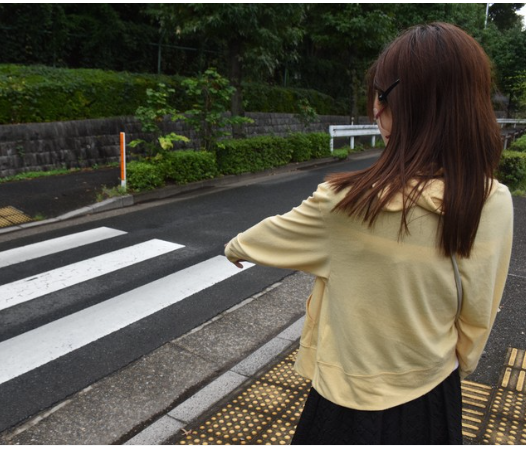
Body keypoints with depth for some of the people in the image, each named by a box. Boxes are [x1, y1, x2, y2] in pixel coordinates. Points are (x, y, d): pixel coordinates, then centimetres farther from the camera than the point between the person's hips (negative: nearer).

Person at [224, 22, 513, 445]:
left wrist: (236, 247, 14)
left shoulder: (349, 202, -28)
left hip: (355, 400, -3)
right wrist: (456, 366, 16)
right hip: (435, 395, 4)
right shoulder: (496, 205, -16)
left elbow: (274, 235, -7)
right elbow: (478, 317, -3)